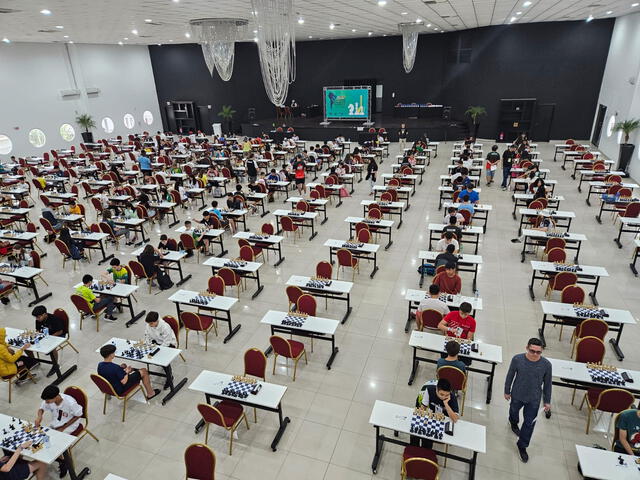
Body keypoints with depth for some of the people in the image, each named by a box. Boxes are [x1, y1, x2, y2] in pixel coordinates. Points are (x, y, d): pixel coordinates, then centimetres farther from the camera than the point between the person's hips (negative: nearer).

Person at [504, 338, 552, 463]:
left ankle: (522, 446, 32)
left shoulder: (546, 364, -22)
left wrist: (547, 401, 3)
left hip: (534, 399, 0)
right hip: (517, 395, 1)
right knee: (514, 412, 28)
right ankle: (513, 423, 63)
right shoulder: (517, 359, -24)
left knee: (529, 423, 8)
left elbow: (547, 383, -6)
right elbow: (510, 376, -8)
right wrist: (507, 391, 3)